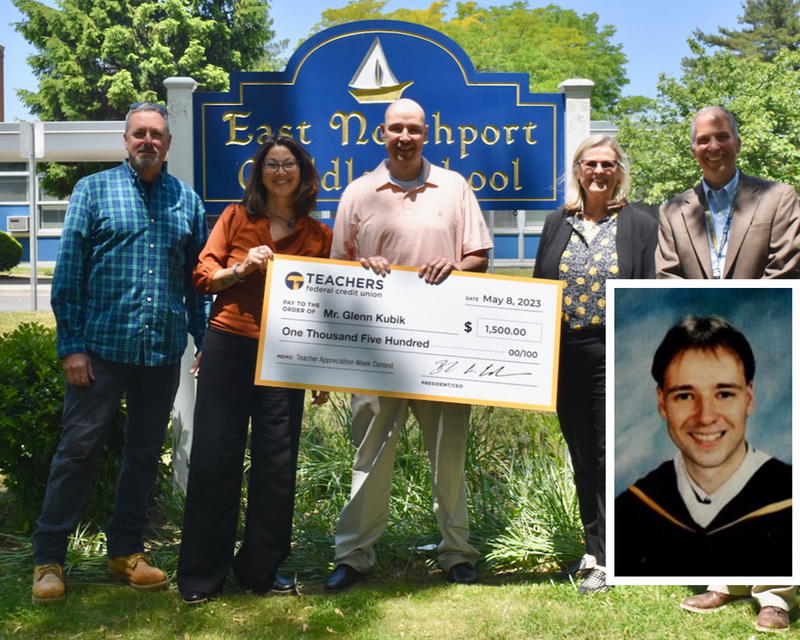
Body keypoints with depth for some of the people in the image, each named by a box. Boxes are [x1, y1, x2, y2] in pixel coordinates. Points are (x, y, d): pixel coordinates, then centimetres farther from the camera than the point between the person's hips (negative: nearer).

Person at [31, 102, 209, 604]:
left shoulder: (187, 201, 10)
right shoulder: (94, 191, 2)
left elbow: (198, 279, 11)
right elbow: (68, 273, -2)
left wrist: (205, 342, 6)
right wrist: (71, 345, -8)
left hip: (164, 351, 3)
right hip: (103, 346, -3)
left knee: (145, 453, 12)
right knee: (79, 449, 1)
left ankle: (126, 550, 26)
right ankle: (48, 557, 14)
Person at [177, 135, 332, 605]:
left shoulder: (319, 235, 8)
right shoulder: (236, 217, 7)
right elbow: (202, 275, 6)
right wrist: (241, 269, -14)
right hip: (229, 349, -1)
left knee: (278, 463, 3)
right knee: (215, 456, 1)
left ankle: (262, 567, 21)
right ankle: (201, 574, 14)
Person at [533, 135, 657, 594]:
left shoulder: (639, 225, 1)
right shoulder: (558, 224, 11)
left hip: (614, 358, -4)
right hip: (567, 358, 4)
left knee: (609, 459, -2)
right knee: (582, 460, 13)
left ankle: (604, 560, 9)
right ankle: (597, 547, 27)